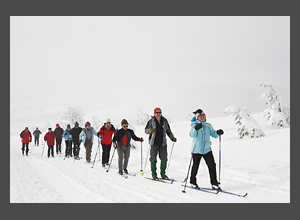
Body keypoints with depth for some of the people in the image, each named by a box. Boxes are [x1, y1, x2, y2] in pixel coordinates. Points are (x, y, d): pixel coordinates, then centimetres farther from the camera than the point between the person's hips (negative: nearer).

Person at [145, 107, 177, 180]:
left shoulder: (164, 121, 8)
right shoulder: (151, 121, -1)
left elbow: (168, 131, 17)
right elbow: (146, 130, -6)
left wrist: (172, 138, 6)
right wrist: (150, 130, -28)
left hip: (163, 143, 3)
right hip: (154, 143, -3)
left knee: (164, 158, 2)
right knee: (153, 159, 2)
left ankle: (163, 173, 15)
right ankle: (154, 174, 12)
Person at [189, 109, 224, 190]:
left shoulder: (208, 125, 6)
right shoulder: (194, 125, -8)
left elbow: (213, 134, 13)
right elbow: (192, 135, -26)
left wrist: (218, 133, -9)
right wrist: (196, 128, -45)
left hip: (207, 149, 4)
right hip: (197, 150, -4)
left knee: (212, 165, -4)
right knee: (195, 166, 6)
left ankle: (214, 183, 5)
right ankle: (193, 182, 27)